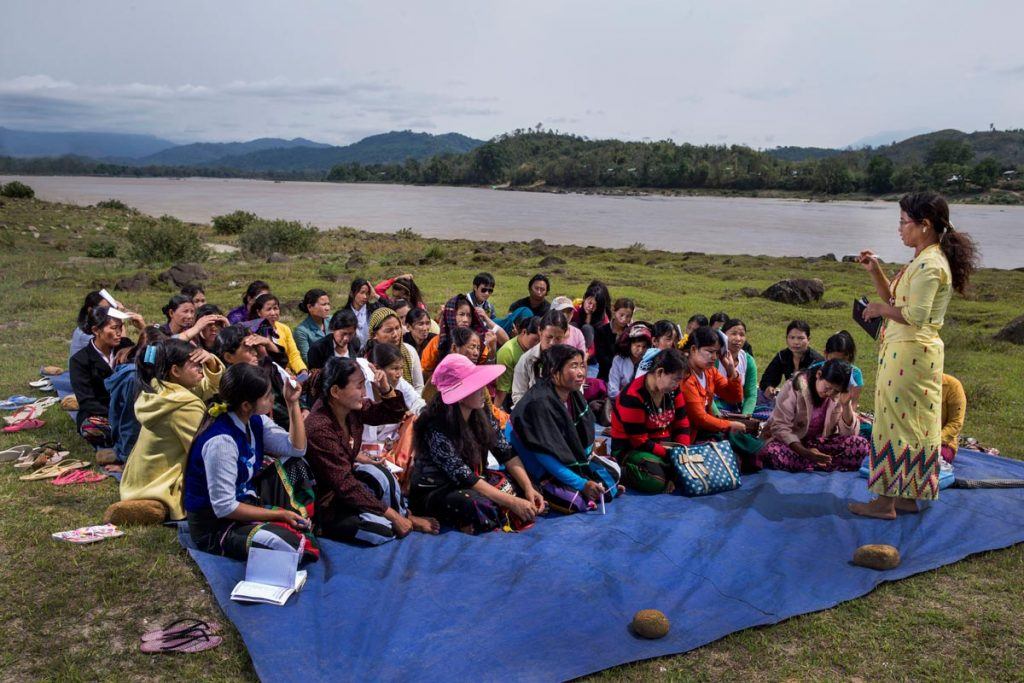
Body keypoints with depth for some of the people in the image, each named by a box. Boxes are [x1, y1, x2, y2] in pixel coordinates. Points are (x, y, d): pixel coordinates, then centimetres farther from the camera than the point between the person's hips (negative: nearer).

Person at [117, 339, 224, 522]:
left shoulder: (160, 390, 3)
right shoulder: (185, 406, -24)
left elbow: (213, 384, 13)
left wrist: (211, 362, -6)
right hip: (164, 491, -9)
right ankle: (162, 510, -3)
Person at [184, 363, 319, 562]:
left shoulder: (254, 420, -3)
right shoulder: (221, 441, -28)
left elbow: (296, 449, 3)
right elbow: (224, 507, -25)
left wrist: (293, 404, -6)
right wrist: (279, 514, -18)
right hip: (214, 525, -9)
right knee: (294, 544, -27)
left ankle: (300, 522, 5)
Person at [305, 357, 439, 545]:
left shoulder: (351, 408, -9)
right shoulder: (319, 429, -30)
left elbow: (393, 415, 6)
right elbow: (345, 485, -27)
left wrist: (385, 388, -16)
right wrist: (392, 514, -23)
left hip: (342, 482, 8)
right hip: (323, 502, -8)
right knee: (382, 530, -27)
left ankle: (405, 517, 0)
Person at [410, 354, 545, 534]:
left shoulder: (481, 415, -6)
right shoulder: (436, 428, -27)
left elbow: (507, 453, -4)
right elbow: (463, 477, -29)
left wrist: (529, 489, -19)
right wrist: (511, 501, -30)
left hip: (474, 482, 7)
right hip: (434, 492, -7)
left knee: (523, 485, -7)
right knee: (479, 505, -36)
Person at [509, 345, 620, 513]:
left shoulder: (574, 396, -4)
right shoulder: (539, 404, -29)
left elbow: (582, 435, 6)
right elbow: (545, 454, -29)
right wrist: (581, 484, -25)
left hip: (568, 460, 9)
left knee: (613, 471, 9)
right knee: (581, 501, -23)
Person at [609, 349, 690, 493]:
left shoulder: (672, 391, 0)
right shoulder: (633, 397, -23)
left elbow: (682, 426, 4)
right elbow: (640, 443, -22)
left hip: (663, 445, 7)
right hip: (630, 449, -7)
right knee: (656, 480, -33)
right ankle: (620, 472, -9)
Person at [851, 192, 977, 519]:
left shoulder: (930, 264, -18)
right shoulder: (925, 260, 14)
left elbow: (915, 316, -25)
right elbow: (894, 299, 18)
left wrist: (880, 309, -11)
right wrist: (875, 271, 7)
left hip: (910, 353, -10)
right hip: (915, 352, 10)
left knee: (894, 423, -3)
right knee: (912, 424, 14)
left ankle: (886, 501, 4)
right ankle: (908, 496, 24)